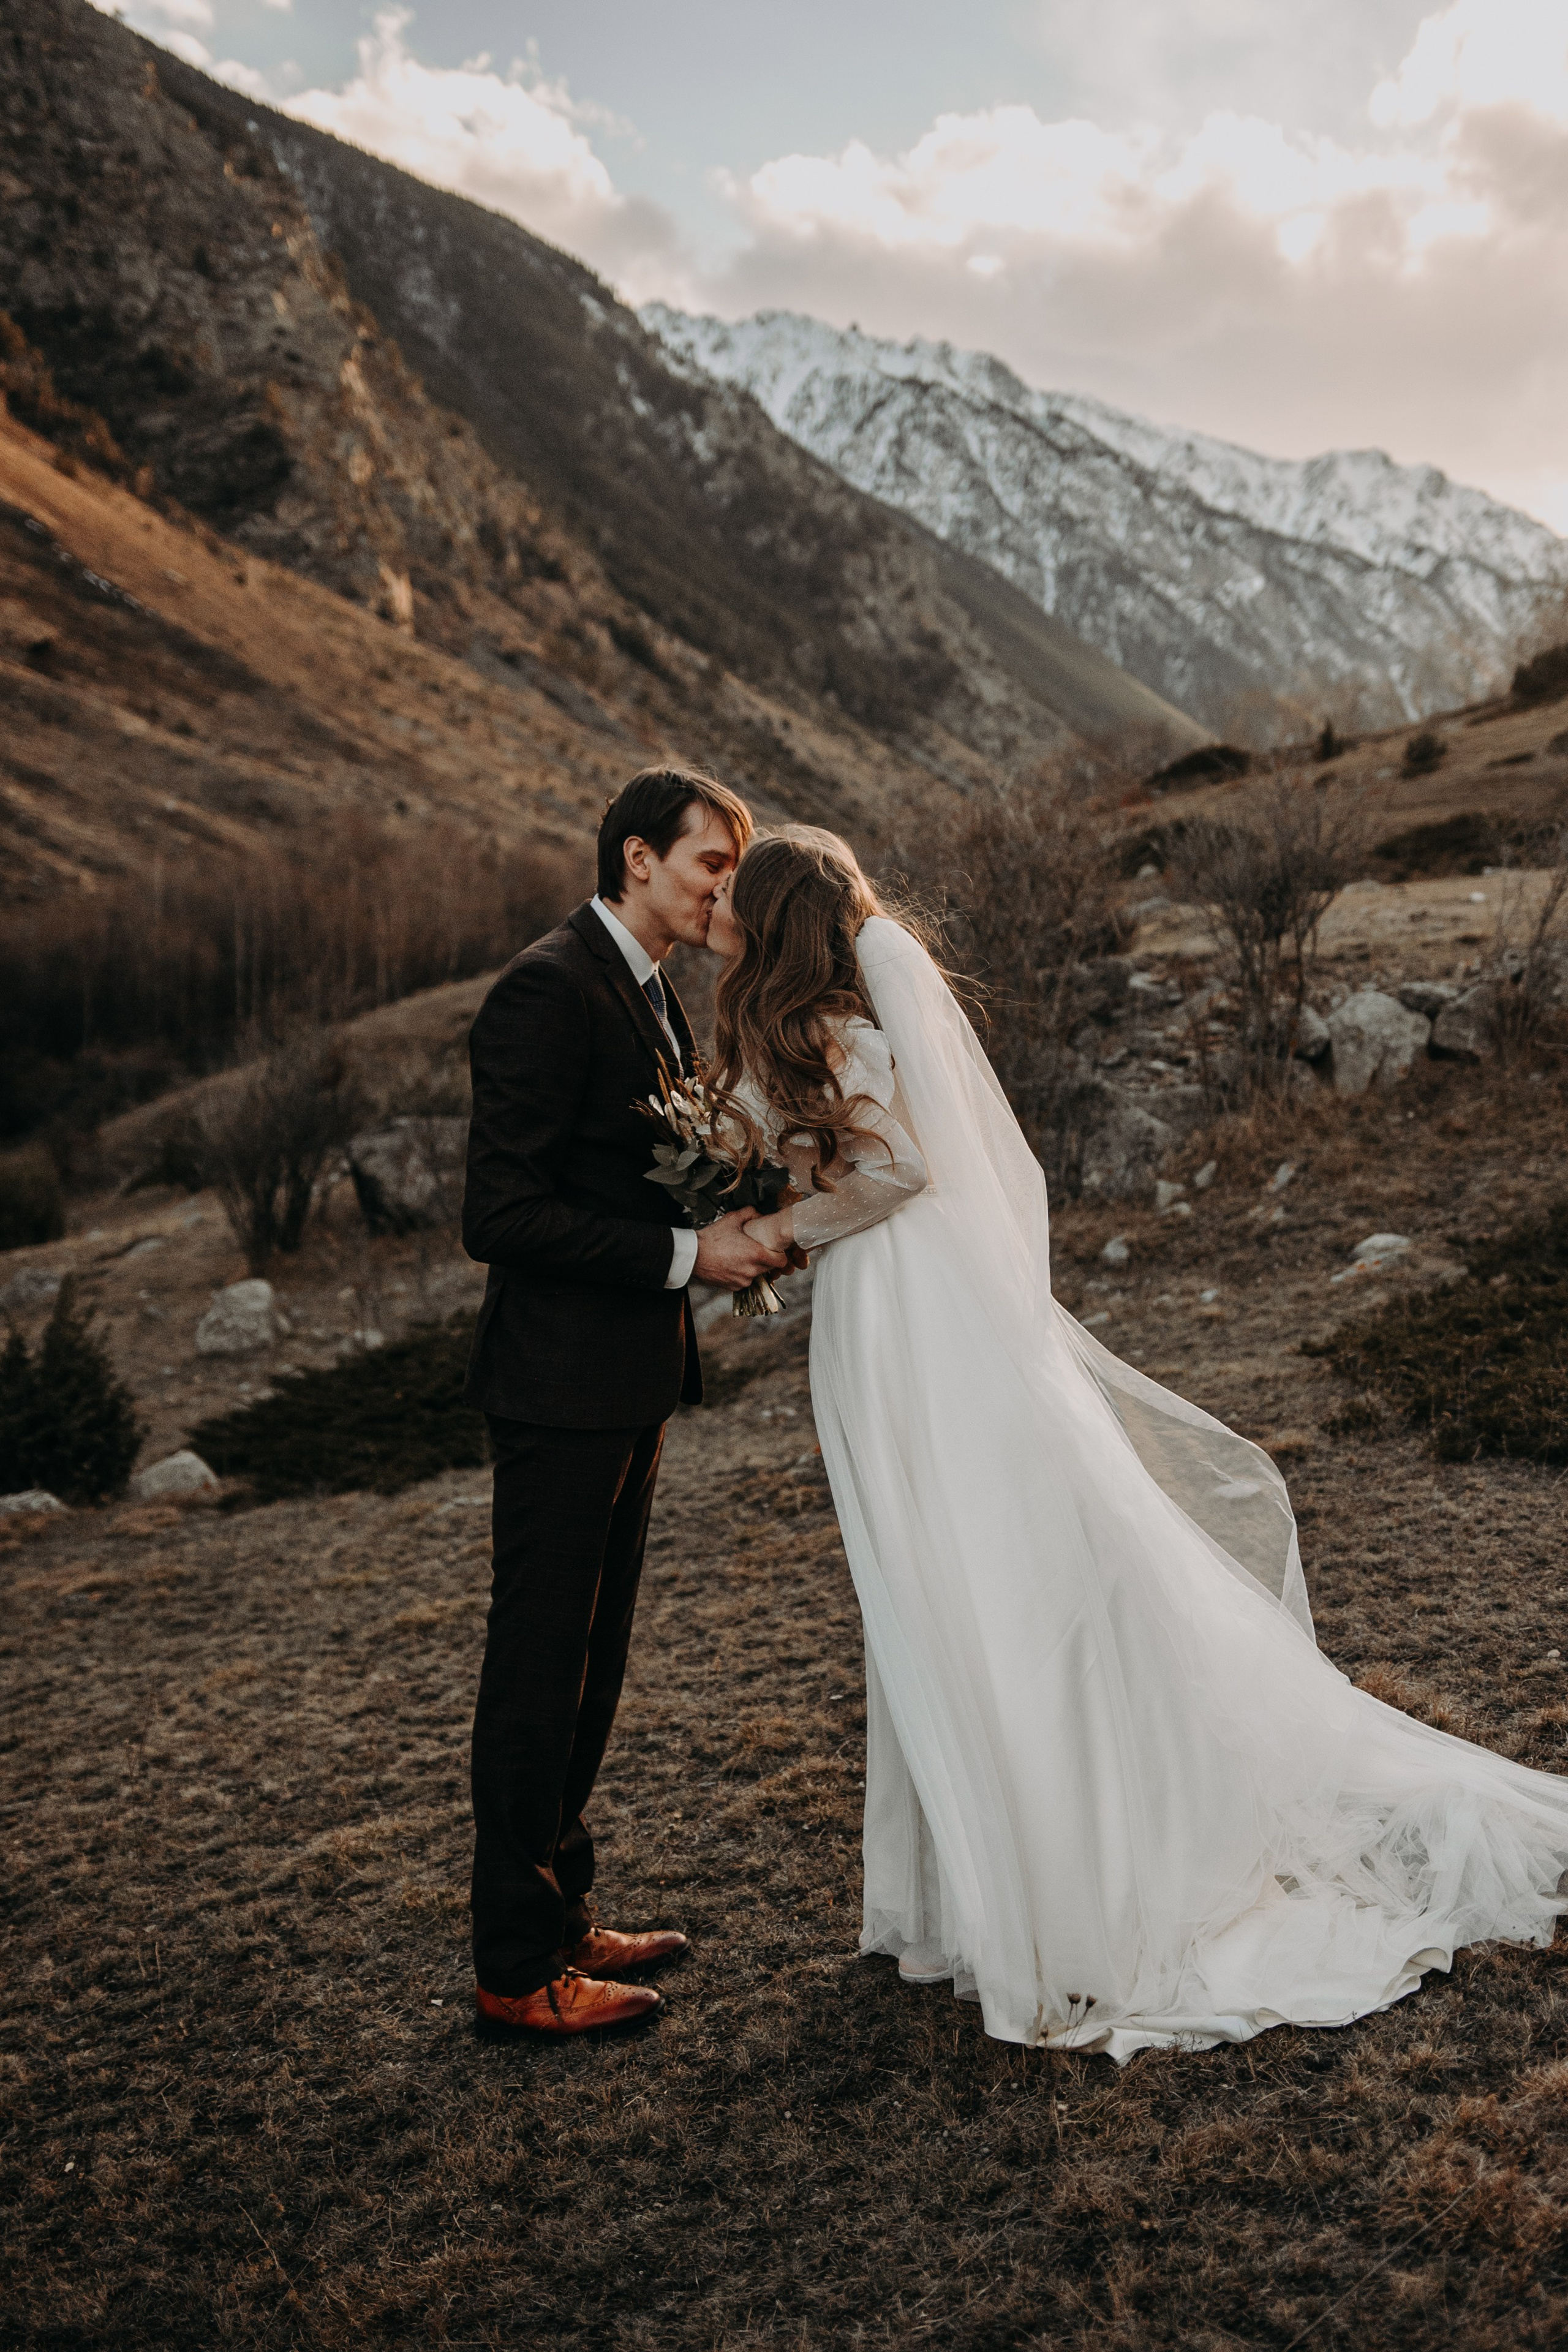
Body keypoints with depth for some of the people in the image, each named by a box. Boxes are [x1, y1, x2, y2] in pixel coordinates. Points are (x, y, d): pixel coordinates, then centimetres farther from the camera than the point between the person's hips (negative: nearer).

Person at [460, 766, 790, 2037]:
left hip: (631, 1381, 10)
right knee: (539, 1666, 1)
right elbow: (501, 1215, -22)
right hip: (563, 1383, -10)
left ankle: (562, 1916, 32)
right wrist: (685, 1254, -20)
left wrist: (735, 1229, 4)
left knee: (591, 1661, 17)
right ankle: (518, 1968, 15)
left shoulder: (653, 993, 14)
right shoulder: (548, 991, -17)